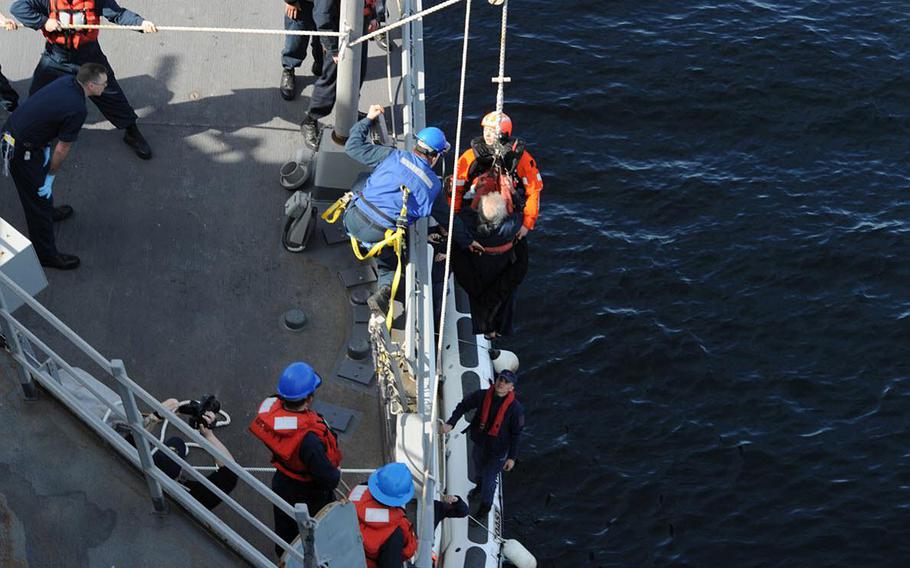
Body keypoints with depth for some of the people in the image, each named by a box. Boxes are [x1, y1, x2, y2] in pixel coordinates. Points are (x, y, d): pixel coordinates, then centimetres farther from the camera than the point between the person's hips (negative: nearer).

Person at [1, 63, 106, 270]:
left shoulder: (66, 81, -2)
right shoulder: (76, 109, -27)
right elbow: (63, 148, -16)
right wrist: (51, 175, -2)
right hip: (21, 151, -9)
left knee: (44, 175, 32)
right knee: (38, 197, 5)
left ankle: (48, 212, 59)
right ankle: (46, 254, 18)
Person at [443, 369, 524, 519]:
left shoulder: (515, 408, -27)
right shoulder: (482, 395, -20)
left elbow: (516, 434, -17)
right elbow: (463, 406, -5)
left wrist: (512, 457, -13)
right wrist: (451, 423, -16)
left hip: (498, 450, -4)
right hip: (480, 443, 4)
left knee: (490, 478, 11)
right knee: (478, 467, 31)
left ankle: (486, 504, 41)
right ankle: (479, 486, 66)